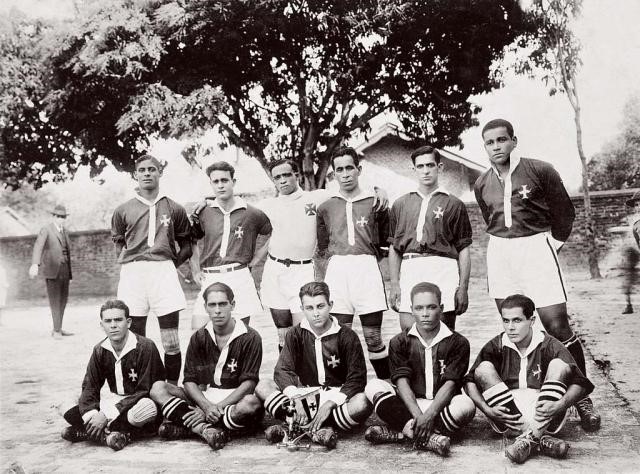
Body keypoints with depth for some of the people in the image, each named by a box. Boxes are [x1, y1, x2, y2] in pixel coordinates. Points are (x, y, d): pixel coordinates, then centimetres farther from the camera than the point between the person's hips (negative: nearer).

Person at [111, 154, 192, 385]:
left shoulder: (174, 209, 10)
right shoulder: (123, 210, 12)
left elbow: (186, 245, 15)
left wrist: (172, 264, 3)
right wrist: (128, 264, 9)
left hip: (164, 272, -1)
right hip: (132, 273, 1)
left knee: (171, 343, -2)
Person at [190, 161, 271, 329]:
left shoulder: (251, 213, 3)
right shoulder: (203, 211, 7)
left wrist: (257, 256, 6)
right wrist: (197, 272, 8)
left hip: (239, 277, -1)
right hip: (209, 279, 1)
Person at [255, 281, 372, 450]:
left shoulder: (347, 336, -6)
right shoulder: (295, 334, 2)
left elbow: (357, 378, -12)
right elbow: (283, 370, -6)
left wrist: (330, 404, -24)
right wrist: (295, 397, -26)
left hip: (338, 395, -2)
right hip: (306, 394, 3)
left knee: (362, 404, -35)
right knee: (263, 386, -20)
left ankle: (303, 427, -26)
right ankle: (320, 429, -29)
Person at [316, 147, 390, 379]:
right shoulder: (326, 207, 15)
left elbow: (386, 241, 13)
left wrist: (365, 255, 5)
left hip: (367, 268, -2)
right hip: (336, 270, 2)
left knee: (373, 337, 0)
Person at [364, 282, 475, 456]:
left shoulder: (458, 343, -1)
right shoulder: (399, 342, 3)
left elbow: (450, 384, -11)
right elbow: (402, 381, -9)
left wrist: (429, 415, -26)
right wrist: (418, 415, -25)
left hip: (441, 406, -1)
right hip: (409, 405, 1)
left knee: (466, 404, -33)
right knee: (373, 386, -22)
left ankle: (401, 432, -29)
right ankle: (428, 437, -36)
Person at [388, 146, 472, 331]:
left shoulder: (454, 204, 10)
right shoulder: (401, 205, 17)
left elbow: (463, 250, 6)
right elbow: (394, 248, 17)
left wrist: (463, 288, -2)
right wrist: (394, 285, 8)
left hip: (443, 269, -2)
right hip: (409, 270, 2)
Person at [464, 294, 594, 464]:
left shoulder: (549, 346, -2)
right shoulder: (496, 346, 1)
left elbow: (581, 384, -8)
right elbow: (469, 381, -3)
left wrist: (560, 405, -28)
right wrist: (487, 410, -20)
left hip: (543, 415, -1)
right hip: (507, 416, 1)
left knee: (559, 365, -18)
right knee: (484, 368, -17)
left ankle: (529, 438, -32)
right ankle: (540, 438, -26)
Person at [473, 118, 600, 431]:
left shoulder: (539, 171, -6)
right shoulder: (482, 184, 8)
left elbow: (564, 212, 2)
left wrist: (552, 243, 5)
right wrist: (505, 244, 15)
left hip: (536, 247, -4)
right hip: (499, 254, 5)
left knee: (557, 325, -9)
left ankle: (582, 397, 3)